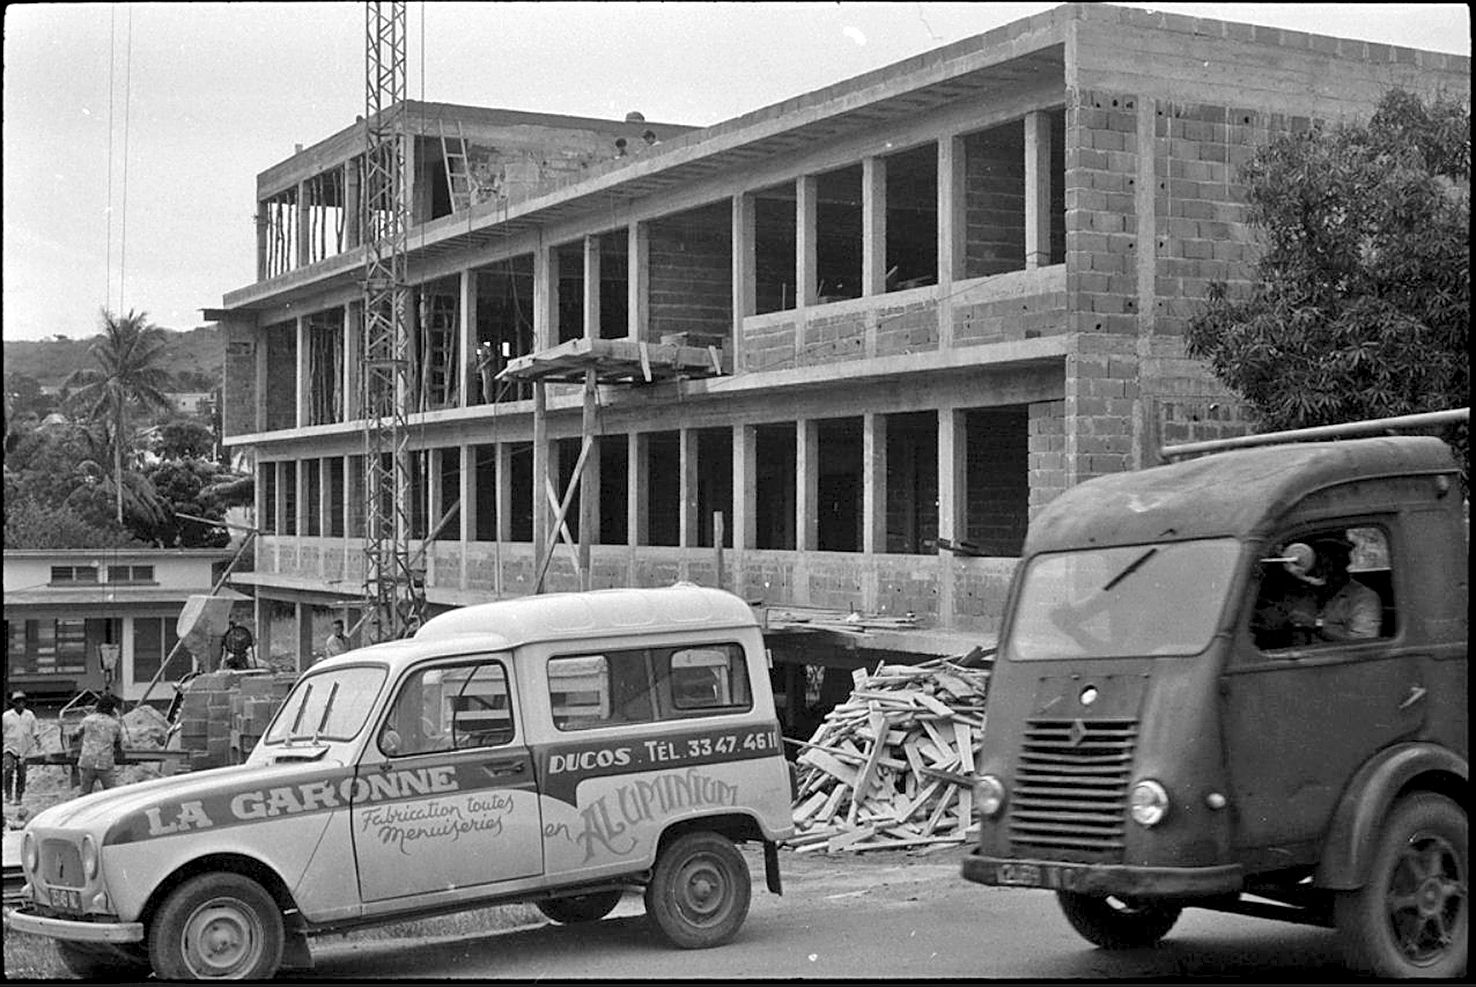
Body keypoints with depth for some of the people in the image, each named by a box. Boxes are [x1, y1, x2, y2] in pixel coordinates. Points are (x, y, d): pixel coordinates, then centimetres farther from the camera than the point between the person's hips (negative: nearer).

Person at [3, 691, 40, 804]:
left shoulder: (30, 716, 5)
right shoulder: (6, 716, -1)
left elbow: (34, 731, 13)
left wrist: (37, 739, -4)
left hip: (24, 749, 2)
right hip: (10, 748, -2)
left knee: (21, 774, 0)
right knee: (9, 769, -20)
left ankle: (18, 797, 10)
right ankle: (8, 795, -10)